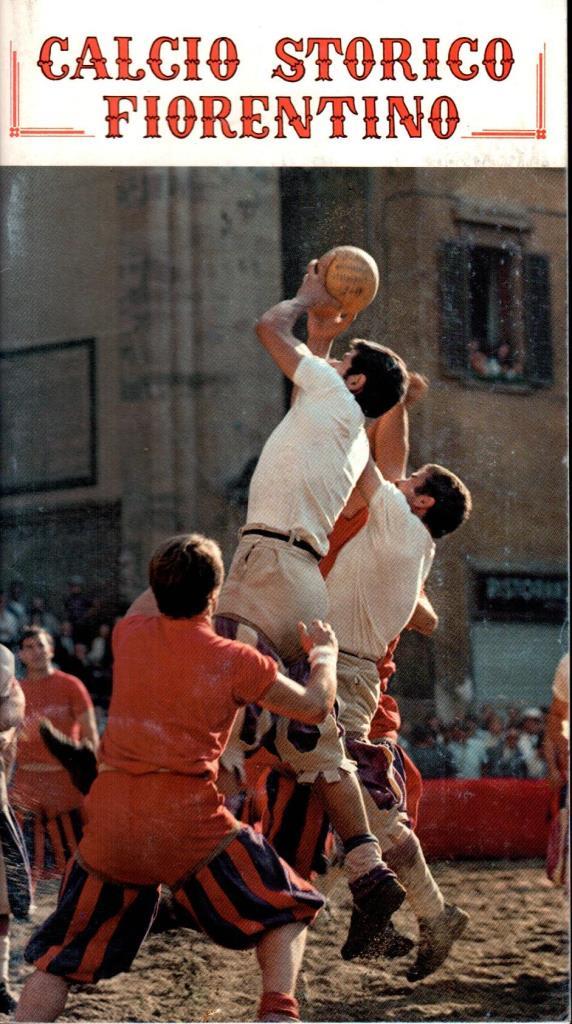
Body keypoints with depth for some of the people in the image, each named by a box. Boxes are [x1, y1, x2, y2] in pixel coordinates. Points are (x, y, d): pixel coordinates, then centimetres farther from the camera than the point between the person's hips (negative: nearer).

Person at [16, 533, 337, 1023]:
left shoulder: (130, 635, 8)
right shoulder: (235, 661, -1)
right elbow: (315, 706, 12)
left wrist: (176, 576, 48)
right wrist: (324, 652, 30)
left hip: (108, 824, 3)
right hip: (190, 822, -3)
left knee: (58, 959, 16)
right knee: (289, 912, 16)